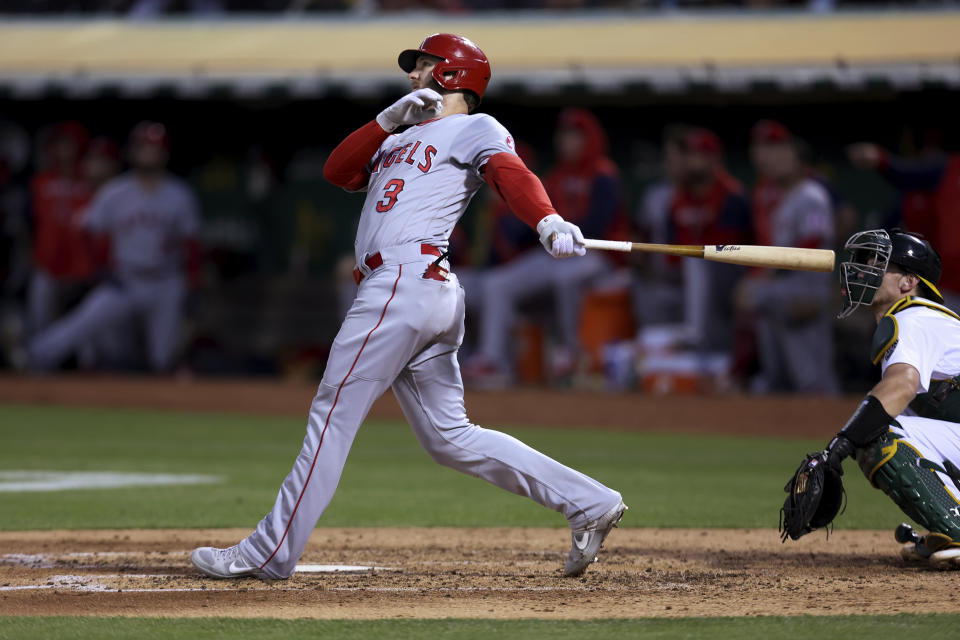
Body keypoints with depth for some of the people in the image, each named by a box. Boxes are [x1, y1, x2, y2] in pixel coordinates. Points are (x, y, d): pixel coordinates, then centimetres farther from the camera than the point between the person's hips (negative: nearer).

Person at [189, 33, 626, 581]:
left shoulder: (478, 129, 5)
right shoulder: (401, 140, 30)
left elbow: (512, 174, -15)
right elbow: (338, 170, 16)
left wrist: (549, 222, -35)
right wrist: (391, 119, 3)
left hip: (405, 282, -9)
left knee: (334, 414, -7)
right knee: (450, 437, 6)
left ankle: (270, 553, -4)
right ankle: (588, 503, 4)